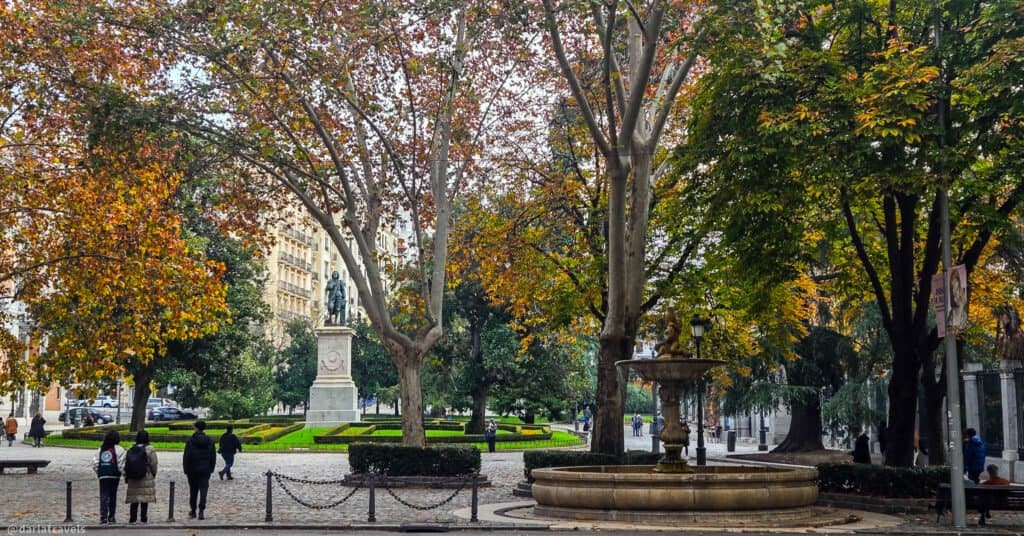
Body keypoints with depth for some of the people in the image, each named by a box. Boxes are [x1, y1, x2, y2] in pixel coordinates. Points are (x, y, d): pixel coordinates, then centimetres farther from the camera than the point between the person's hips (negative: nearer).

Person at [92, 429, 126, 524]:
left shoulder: (100, 449, 11)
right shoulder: (118, 449, -3)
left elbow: (95, 463, 9)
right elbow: (121, 463, -10)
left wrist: (98, 473, 17)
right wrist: (123, 472, 1)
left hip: (102, 475, 2)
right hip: (114, 475, -2)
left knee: (103, 496, 1)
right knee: (113, 495, 9)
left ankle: (103, 517, -11)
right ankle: (111, 517, 14)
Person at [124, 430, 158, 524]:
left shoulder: (131, 449, 4)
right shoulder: (150, 449, -6)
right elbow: (153, 464, -4)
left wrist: (126, 477, 14)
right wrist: (153, 474, 11)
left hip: (133, 478, 3)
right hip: (147, 477, -3)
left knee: (134, 499, 7)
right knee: (145, 499, 3)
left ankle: (132, 519, 5)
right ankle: (143, 519, 4)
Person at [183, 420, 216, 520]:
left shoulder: (190, 441, -9)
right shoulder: (209, 441, 2)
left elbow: (186, 457, -8)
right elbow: (213, 456, 6)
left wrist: (186, 470, 0)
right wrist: (211, 469, 12)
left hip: (193, 470, -1)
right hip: (205, 470, 1)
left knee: (193, 490, 11)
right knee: (203, 489, -1)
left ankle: (193, 511, 19)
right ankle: (201, 510, -16)